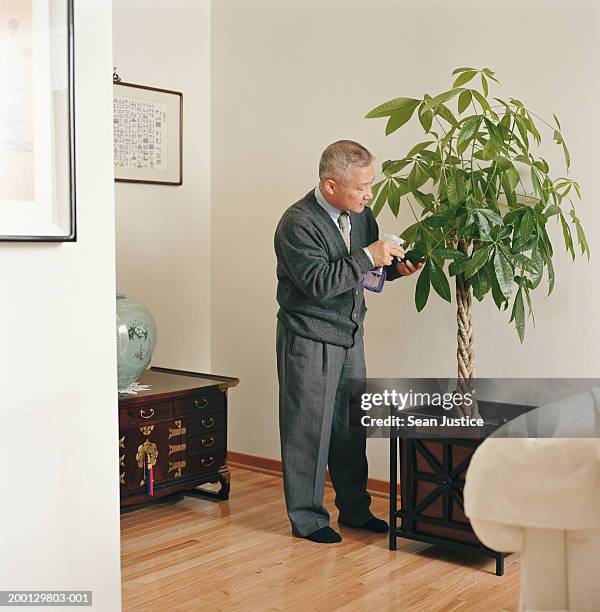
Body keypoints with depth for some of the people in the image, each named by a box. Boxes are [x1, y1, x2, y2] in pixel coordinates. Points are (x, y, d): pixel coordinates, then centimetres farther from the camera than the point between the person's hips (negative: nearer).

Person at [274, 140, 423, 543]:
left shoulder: (361, 212, 4)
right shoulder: (297, 223, -19)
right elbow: (318, 283, -27)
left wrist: (394, 268, -3)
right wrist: (368, 258, -26)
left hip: (350, 336, 7)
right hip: (309, 340, -7)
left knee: (351, 425, 15)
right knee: (309, 428, 2)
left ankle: (355, 509, 29)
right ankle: (307, 518, 17)